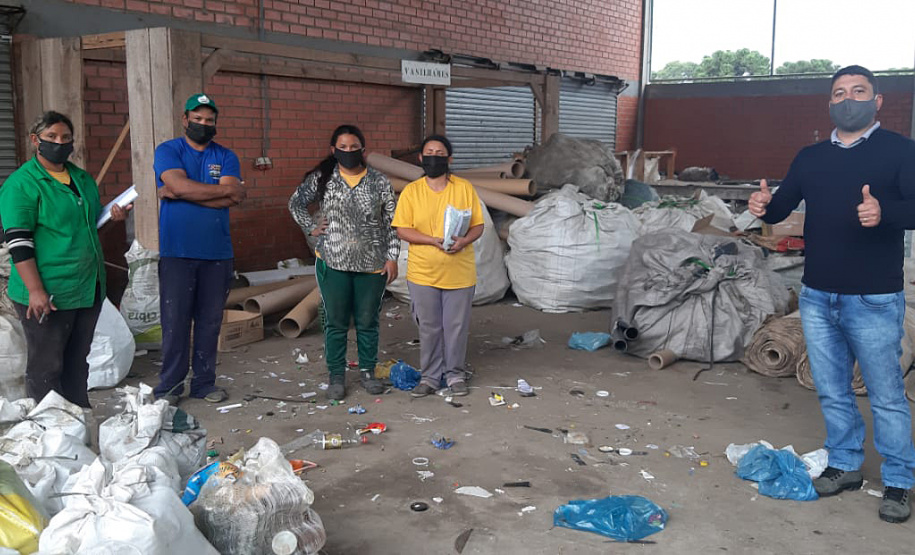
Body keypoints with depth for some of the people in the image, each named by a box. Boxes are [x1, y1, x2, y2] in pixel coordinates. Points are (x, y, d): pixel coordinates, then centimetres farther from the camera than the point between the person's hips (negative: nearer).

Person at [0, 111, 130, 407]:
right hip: (47, 295, -7)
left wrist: (113, 215, 5)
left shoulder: (83, 179, 14)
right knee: (46, 368, 1)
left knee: (77, 363, 17)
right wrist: (35, 291, -21)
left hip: (89, 290, 7)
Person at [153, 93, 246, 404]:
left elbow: (232, 199, -7)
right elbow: (178, 185, -15)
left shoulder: (226, 157, 10)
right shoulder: (167, 151, 4)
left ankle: (204, 383, 17)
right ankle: (169, 387, 10)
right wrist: (224, 189, -7)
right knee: (175, 321, -1)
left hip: (217, 253, 3)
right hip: (177, 252, -2)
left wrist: (182, 193, -10)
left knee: (210, 321, 7)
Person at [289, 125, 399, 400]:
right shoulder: (321, 178, 1)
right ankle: (336, 376, 19)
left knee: (368, 321, 10)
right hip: (332, 263, 0)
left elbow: (391, 222, 2)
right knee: (335, 322, 7)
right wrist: (311, 228, 2)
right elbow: (296, 203, 14)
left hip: (372, 264, 0)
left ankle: (367, 371, 25)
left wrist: (392, 257, -2)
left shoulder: (379, 181, 1)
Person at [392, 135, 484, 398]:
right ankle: (430, 376, 23)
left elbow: (478, 225, 3)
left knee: (456, 326, 8)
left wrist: (464, 241, -19)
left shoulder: (465, 188, 1)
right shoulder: (411, 191, 0)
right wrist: (434, 240, -18)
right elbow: (402, 230, -4)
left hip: (459, 273, 0)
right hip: (423, 273, 0)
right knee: (429, 327, 8)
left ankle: (454, 374, 24)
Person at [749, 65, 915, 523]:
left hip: (873, 300, -5)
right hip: (817, 296, 5)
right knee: (831, 391, 15)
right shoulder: (810, 157, 12)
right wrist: (764, 207, -11)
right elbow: (782, 207, 12)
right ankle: (845, 466, 31)